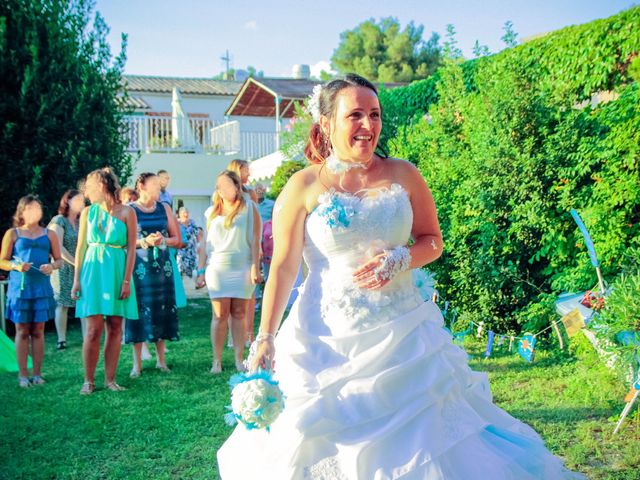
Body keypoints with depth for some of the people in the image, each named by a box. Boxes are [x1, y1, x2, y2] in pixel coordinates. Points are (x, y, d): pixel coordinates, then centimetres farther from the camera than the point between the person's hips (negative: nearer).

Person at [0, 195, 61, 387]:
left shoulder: (49, 234, 9)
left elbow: (59, 260, 10)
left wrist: (52, 266, -12)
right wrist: (16, 266, -16)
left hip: (42, 287, 1)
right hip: (19, 287, -1)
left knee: (38, 331, 4)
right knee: (22, 331, 2)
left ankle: (37, 374, 10)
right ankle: (23, 375, 6)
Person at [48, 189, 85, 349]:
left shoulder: (81, 222, 13)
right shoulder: (58, 220, -4)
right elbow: (57, 247, -12)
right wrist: (75, 263, -12)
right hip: (63, 269, -5)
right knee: (62, 304, 0)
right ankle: (61, 340, 5)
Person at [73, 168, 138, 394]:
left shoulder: (126, 212, 1)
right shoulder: (88, 212, 8)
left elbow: (131, 249, -1)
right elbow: (81, 247, 8)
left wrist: (126, 280, -7)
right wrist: (77, 279, 2)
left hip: (117, 272, -1)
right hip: (93, 271, 1)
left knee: (115, 328, 1)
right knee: (94, 328, -4)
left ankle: (110, 379, 9)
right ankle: (89, 381, 4)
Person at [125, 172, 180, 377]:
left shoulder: (164, 208, 8)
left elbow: (177, 238, 10)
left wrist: (163, 241, -9)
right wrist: (144, 242, -17)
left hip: (163, 266, 3)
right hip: (139, 266, -3)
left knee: (162, 310, 4)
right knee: (139, 310, -2)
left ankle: (161, 360, 14)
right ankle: (137, 363, 5)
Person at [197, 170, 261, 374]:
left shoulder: (248, 208, 3)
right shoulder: (212, 212, 13)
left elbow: (255, 239, -2)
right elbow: (206, 243, 16)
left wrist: (255, 266, -9)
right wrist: (201, 269, 12)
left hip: (242, 267, -2)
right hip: (217, 267, 2)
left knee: (239, 313, 1)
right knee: (219, 314, -3)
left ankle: (239, 359, 6)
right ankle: (217, 360, 1)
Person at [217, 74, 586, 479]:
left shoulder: (403, 175, 2)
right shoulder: (304, 186, -4)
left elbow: (433, 242, 9)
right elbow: (283, 267, -4)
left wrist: (400, 260, -13)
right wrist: (265, 339, -10)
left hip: (402, 335, 2)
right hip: (328, 339, -1)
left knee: (419, 437, 5)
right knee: (325, 441, 5)